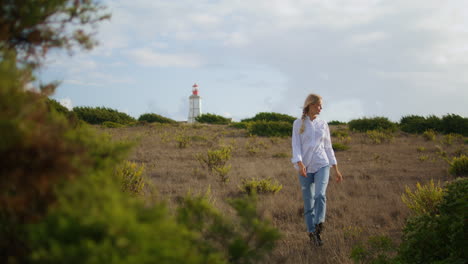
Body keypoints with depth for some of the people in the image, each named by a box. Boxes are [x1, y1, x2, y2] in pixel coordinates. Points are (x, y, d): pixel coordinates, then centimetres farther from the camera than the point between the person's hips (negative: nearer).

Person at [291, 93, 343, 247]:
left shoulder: (323, 124, 10)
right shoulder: (298, 124, 1)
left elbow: (328, 147, 15)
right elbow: (296, 146, -7)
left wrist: (336, 169, 13)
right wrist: (300, 164, -23)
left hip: (322, 165, 1)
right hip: (305, 167, -1)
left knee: (320, 195, -24)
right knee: (309, 203, 3)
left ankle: (319, 225, -31)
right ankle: (312, 233, 12)